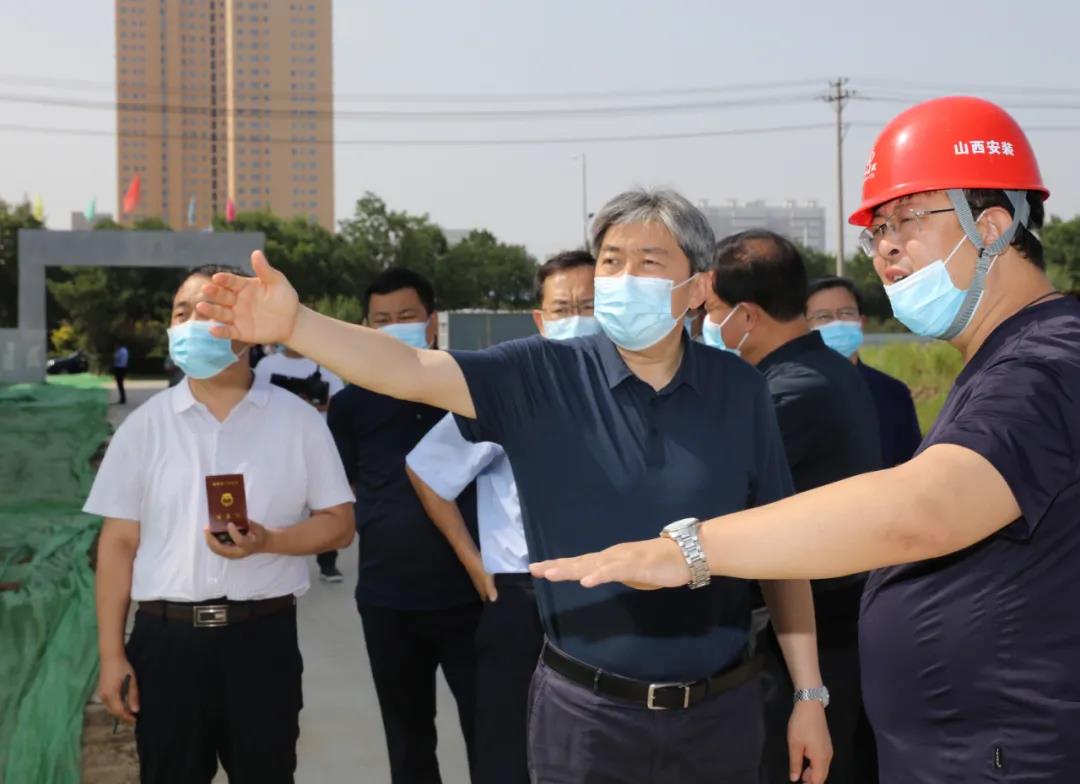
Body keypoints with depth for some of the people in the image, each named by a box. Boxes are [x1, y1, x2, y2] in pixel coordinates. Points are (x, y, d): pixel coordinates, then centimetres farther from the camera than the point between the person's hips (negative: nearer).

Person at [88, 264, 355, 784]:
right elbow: (119, 542, 5)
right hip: (165, 637, 1)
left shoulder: (297, 421, 2)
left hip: (263, 636, -1)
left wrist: (267, 541, -17)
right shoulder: (145, 425, 5)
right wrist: (111, 654, 1)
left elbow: (339, 524, 3)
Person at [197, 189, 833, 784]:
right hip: (584, 711, -1)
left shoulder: (740, 391, -2)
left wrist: (810, 694, 1)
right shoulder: (544, 377, -5)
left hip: (721, 709, 1)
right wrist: (295, 324, -33)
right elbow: (409, 371, -17)